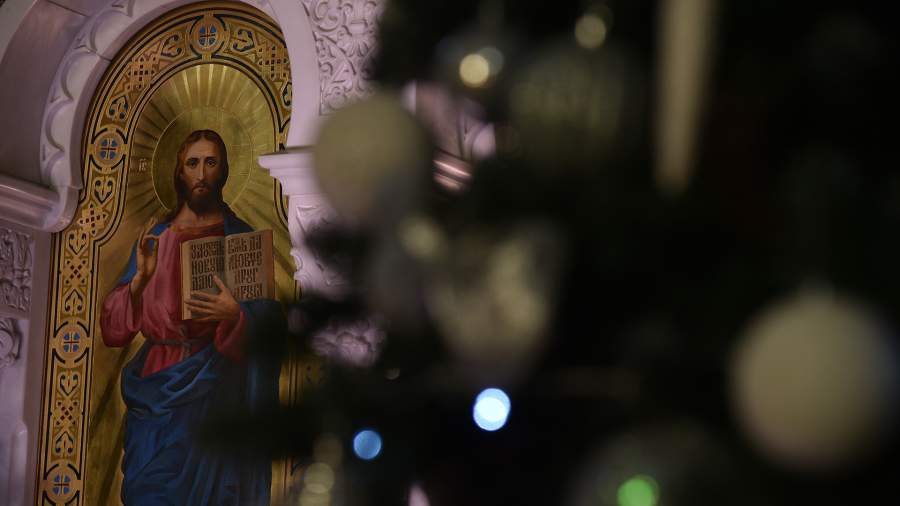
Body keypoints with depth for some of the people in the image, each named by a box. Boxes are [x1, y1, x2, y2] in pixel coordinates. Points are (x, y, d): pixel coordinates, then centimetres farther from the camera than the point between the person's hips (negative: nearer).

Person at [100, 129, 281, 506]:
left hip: (211, 387, -2)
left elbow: (267, 316, -2)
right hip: (157, 386, 3)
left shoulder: (239, 237, 3)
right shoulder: (153, 237, 11)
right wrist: (139, 279, -9)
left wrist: (236, 315, -22)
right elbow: (114, 324, 8)